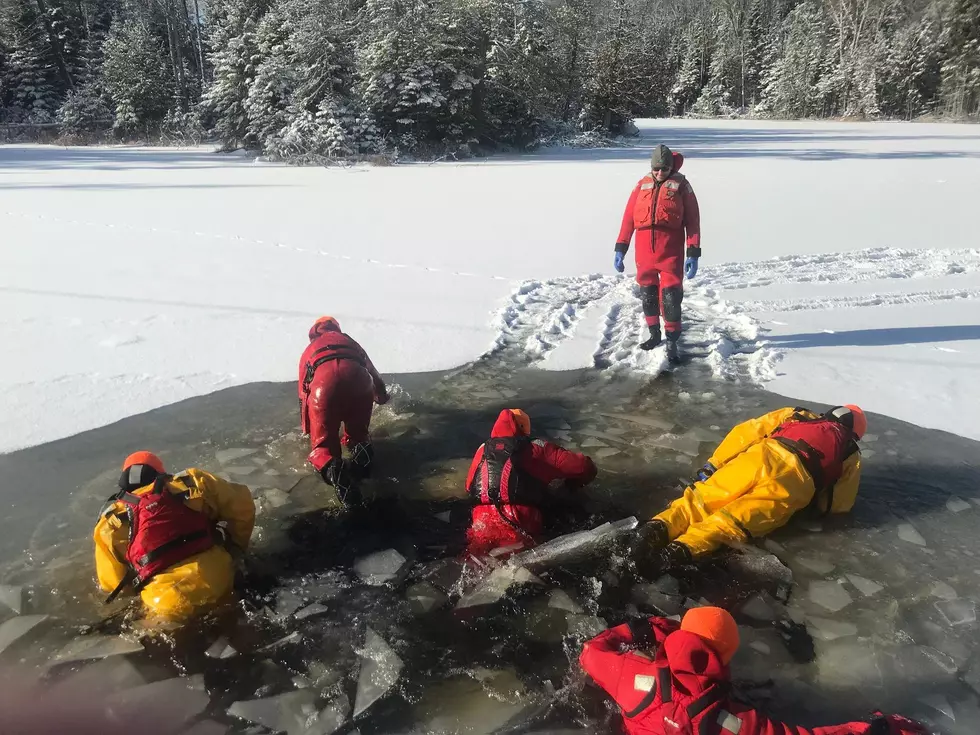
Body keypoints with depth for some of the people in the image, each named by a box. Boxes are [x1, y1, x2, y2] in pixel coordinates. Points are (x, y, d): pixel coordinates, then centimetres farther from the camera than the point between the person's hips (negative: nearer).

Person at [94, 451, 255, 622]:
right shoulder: (189, 481, 10)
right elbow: (241, 503, 11)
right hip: (218, 578, 1)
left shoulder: (111, 519, 11)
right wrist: (235, 547, 23)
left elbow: (112, 583, 13)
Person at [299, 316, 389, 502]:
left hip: (323, 381, -1)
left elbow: (303, 395, 44)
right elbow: (373, 373, 50)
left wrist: (306, 430, 58)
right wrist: (382, 396, 72)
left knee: (322, 443, 10)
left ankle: (331, 468, -23)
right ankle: (361, 448, -8)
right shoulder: (350, 342, 41)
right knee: (357, 433, 26)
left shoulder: (309, 351, 38)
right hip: (358, 378, 2)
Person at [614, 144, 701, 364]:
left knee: (671, 298, -6)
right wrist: (620, 248, 3)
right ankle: (654, 334, 30)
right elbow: (629, 217, 9)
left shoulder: (681, 185, 1)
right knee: (647, 295, 13)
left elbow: (693, 220, -3)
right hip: (644, 252, 4)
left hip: (671, 252, -4)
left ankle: (672, 342, 5)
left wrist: (693, 254, -10)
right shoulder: (642, 185, 9)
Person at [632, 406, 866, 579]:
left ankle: (661, 527, -30)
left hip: (763, 456, 2)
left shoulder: (796, 415, 36)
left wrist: (713, 463, 27)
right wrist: (813, 497, 43)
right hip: (798, 481, -1)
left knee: (703, 497, -1)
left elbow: (746, 432, 27)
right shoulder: (850, 453, 34)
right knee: (731, 520, -16)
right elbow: (841, 503, 26)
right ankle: (683, 548, -43)